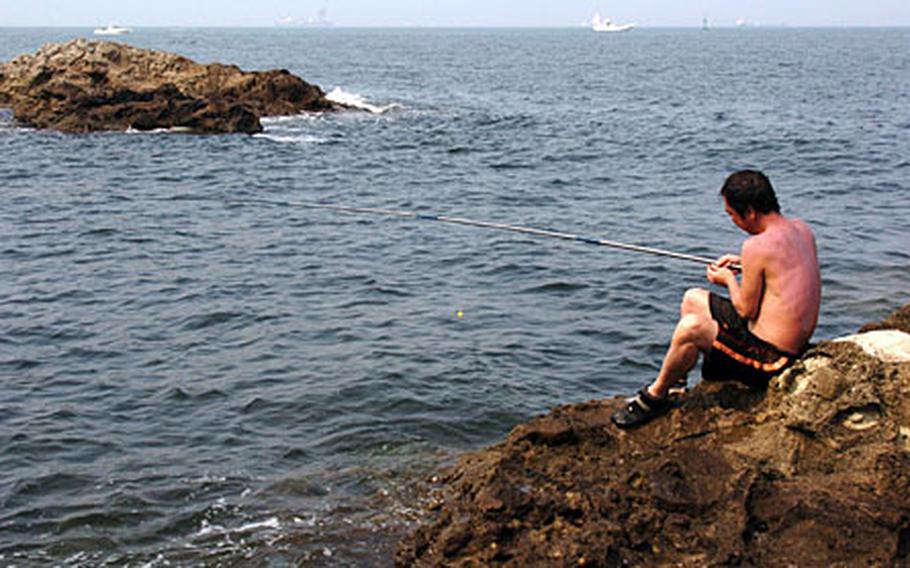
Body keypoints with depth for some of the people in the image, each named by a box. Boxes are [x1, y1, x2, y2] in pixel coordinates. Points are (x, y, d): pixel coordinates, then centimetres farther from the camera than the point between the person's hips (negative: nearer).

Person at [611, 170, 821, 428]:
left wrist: (729, 280, 2)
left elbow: (746, 310, -15)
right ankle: (675, 379, 30)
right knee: (692, 299, 18)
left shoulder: (757, 246, -24)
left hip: (768, 358, -10)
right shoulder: (802, 229, 3)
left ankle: (656, 395, 0)